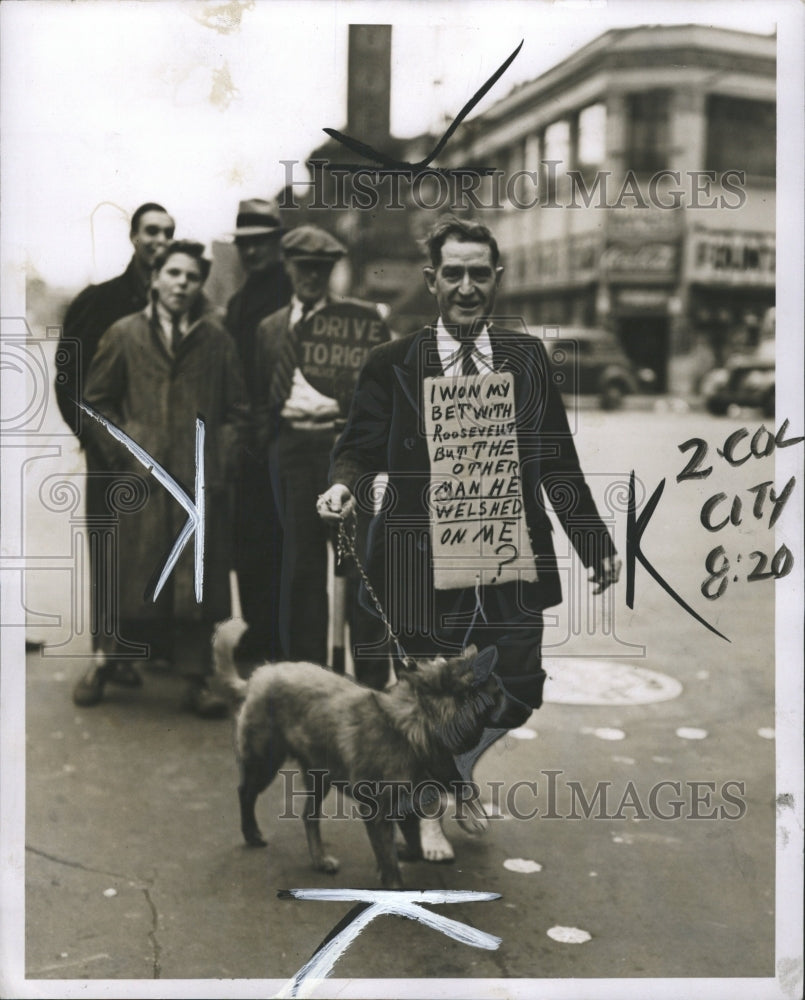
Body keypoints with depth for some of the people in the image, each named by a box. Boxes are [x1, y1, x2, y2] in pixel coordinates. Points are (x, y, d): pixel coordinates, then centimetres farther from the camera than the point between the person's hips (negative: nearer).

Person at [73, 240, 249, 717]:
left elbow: (238, 410, 10)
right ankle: (104, 664, 22)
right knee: (129, 573, 3)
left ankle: (197, 678, 11)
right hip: (141, 478, 0)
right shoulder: (124, 334, 7)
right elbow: (96, 401, 10)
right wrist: (121, 452, 0)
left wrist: (221, 460, -2)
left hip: (200, 480, 1)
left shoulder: (217, 341, 8)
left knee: (197, 579, 3)